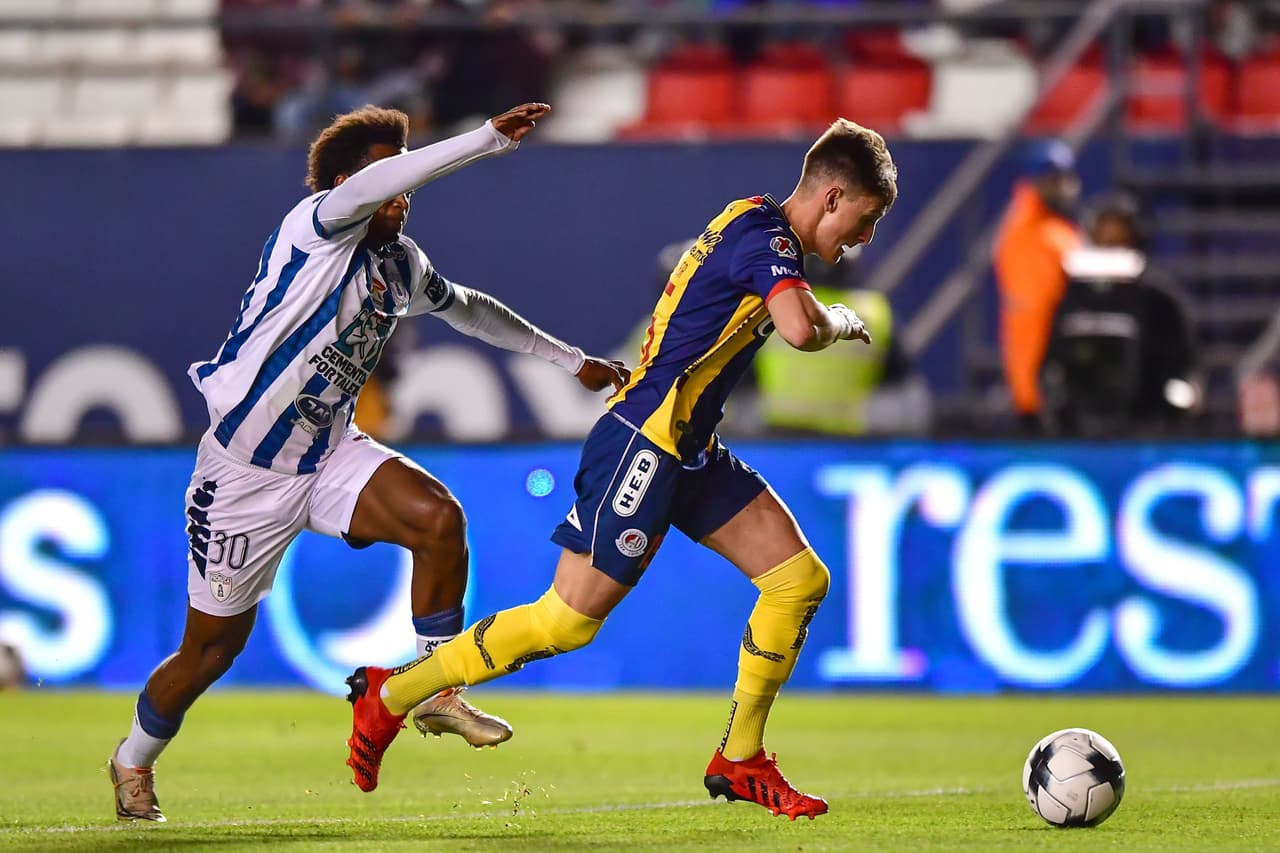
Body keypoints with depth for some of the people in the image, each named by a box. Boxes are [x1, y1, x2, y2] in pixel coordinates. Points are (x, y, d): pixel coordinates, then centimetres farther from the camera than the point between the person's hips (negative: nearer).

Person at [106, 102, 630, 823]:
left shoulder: (400, 263, 4)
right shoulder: (315, 229, -17)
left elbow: (466, 307, 24)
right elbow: (366, 191, -39)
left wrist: (571, 360, 27)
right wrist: (492, 138, -45)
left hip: (330, 454, 6)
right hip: (245, 470, -6)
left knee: (439, 518, -21)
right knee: (212, 647, 4)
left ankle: (437, 695, -8)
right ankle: (134, 763, 31)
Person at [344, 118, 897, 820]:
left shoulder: (751, 226, 15)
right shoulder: (764, 234, -15)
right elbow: (800, 328, -32)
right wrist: (842, 322, -11)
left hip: (689, 451, 10)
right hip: (644, 445, -10)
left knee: (801, 579, 2)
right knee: (567, 621, -8)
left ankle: (740, 761, 9)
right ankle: (389, 695, 4)